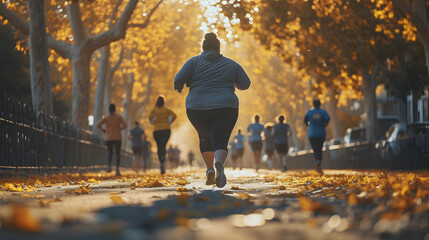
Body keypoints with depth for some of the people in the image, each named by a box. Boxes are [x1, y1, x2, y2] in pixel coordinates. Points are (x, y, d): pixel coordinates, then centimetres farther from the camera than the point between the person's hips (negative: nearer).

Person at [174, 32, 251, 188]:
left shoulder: (194, 62, 4)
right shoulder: (231, 64, 9)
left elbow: (179, 79, -6)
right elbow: (245, 84, 10)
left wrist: (178, 88, 15)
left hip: (197, 109, 1)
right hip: (225, 109, -1)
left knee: (205, 137, 25)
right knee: (220, 143, -3)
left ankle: (210, 170, 12)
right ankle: (219, 164, -36)